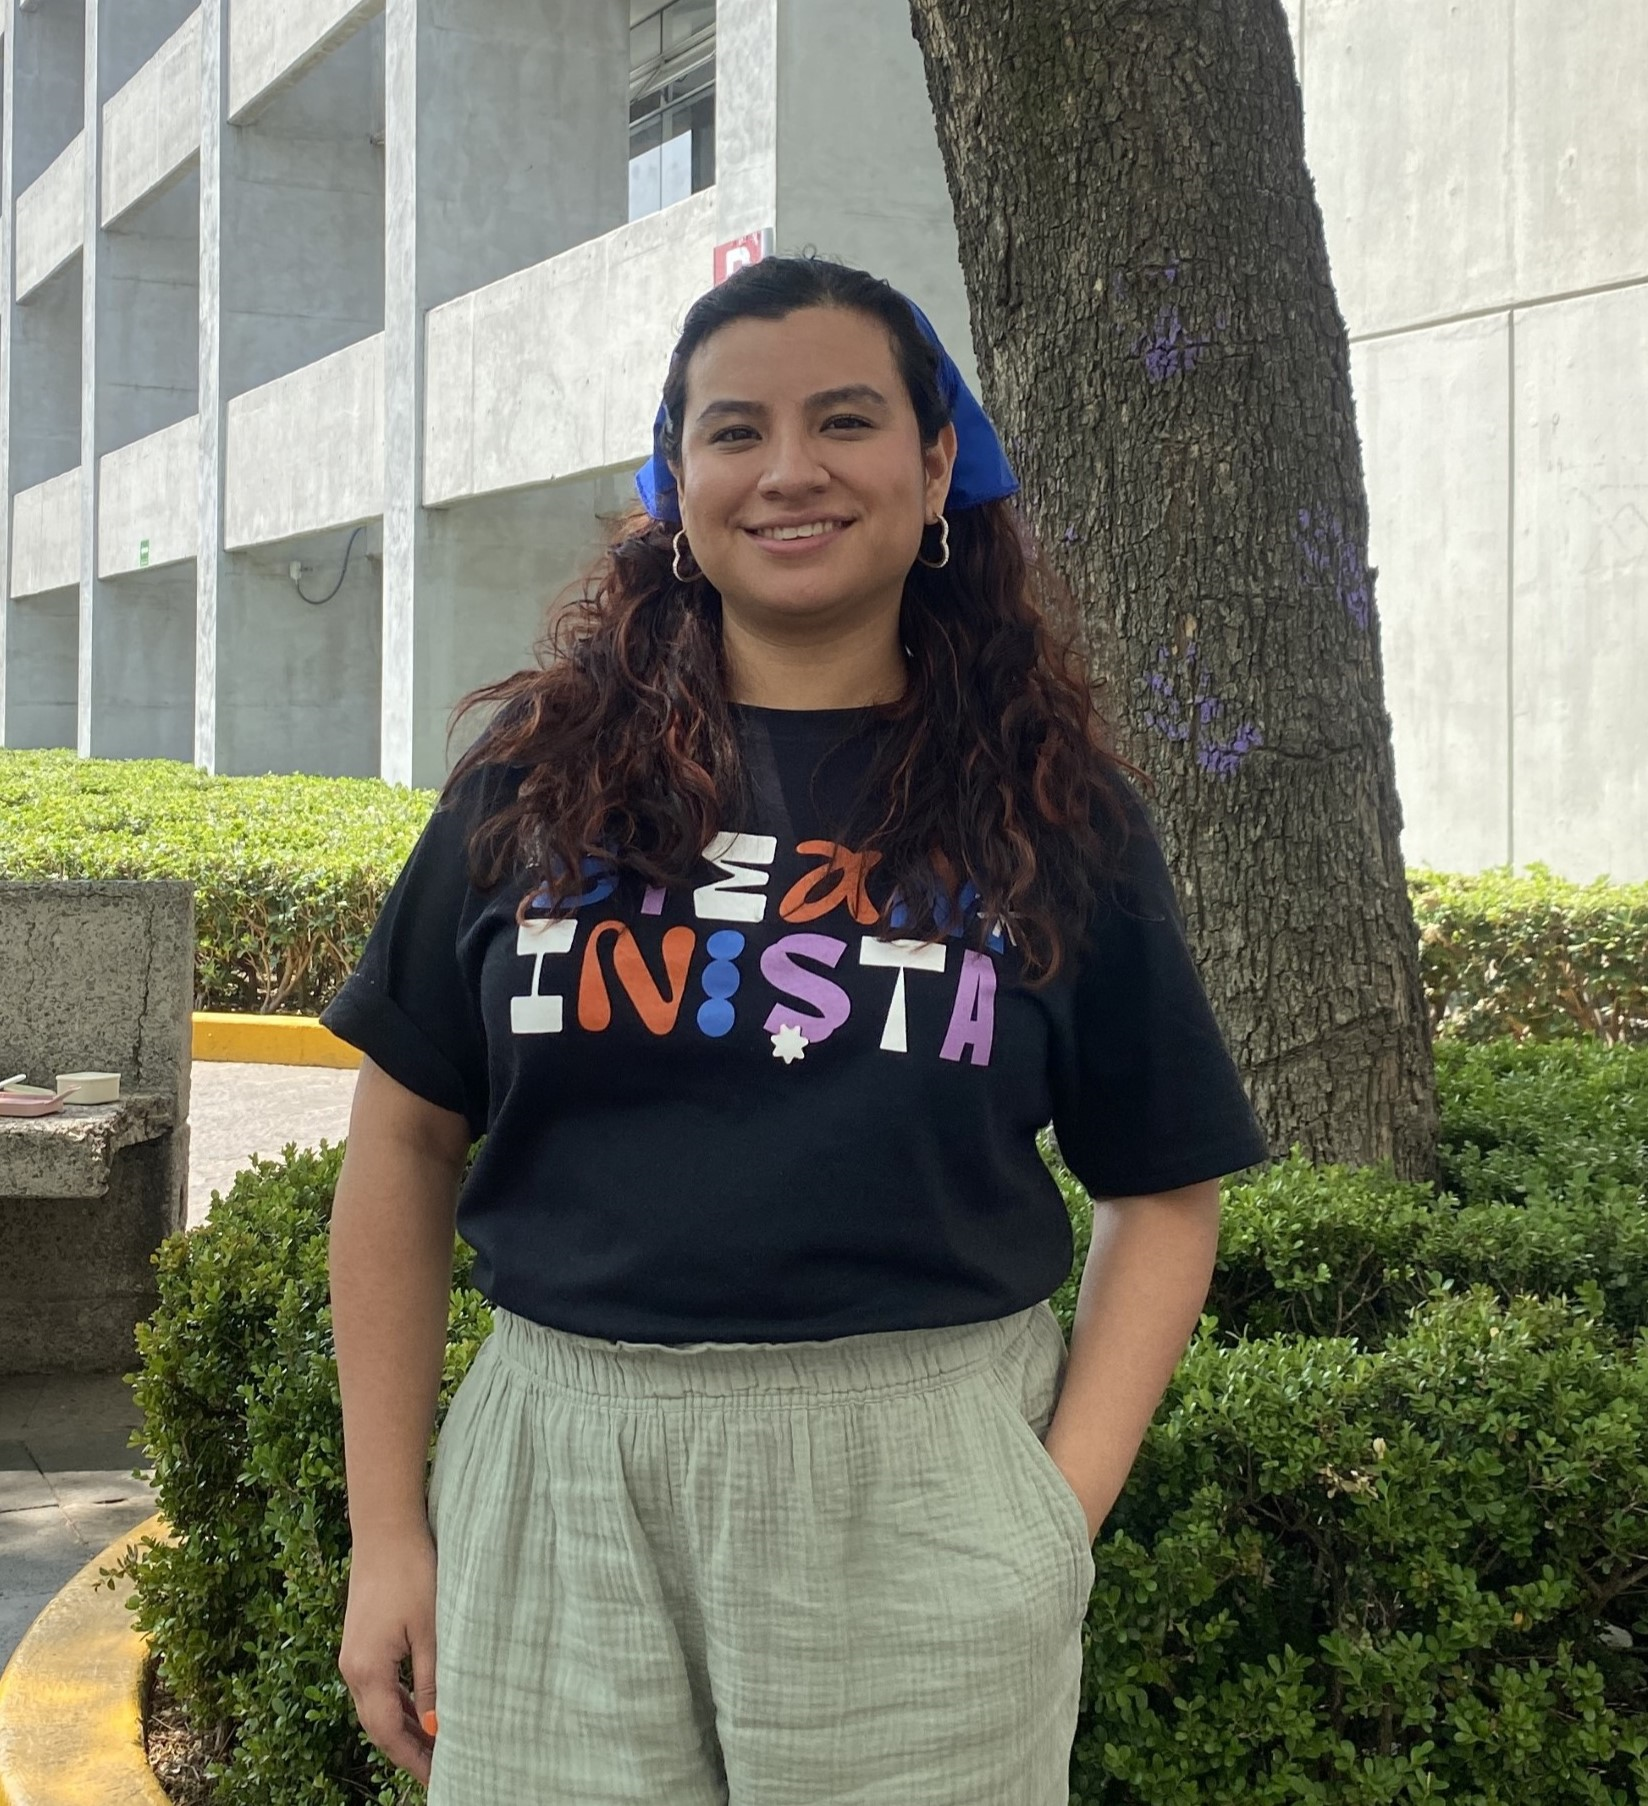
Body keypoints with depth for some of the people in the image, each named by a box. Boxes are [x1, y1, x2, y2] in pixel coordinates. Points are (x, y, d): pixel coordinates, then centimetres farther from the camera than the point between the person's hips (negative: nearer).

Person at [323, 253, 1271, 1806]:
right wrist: (387, 1530, 4)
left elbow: (1160, 1193, 6)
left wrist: (1065, 1505, -5)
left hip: (918, 1496, 0)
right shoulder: (541, 777, 4)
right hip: (556, 1475, 1)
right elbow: (403, 1146, 7)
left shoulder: (1052, 807, 3)